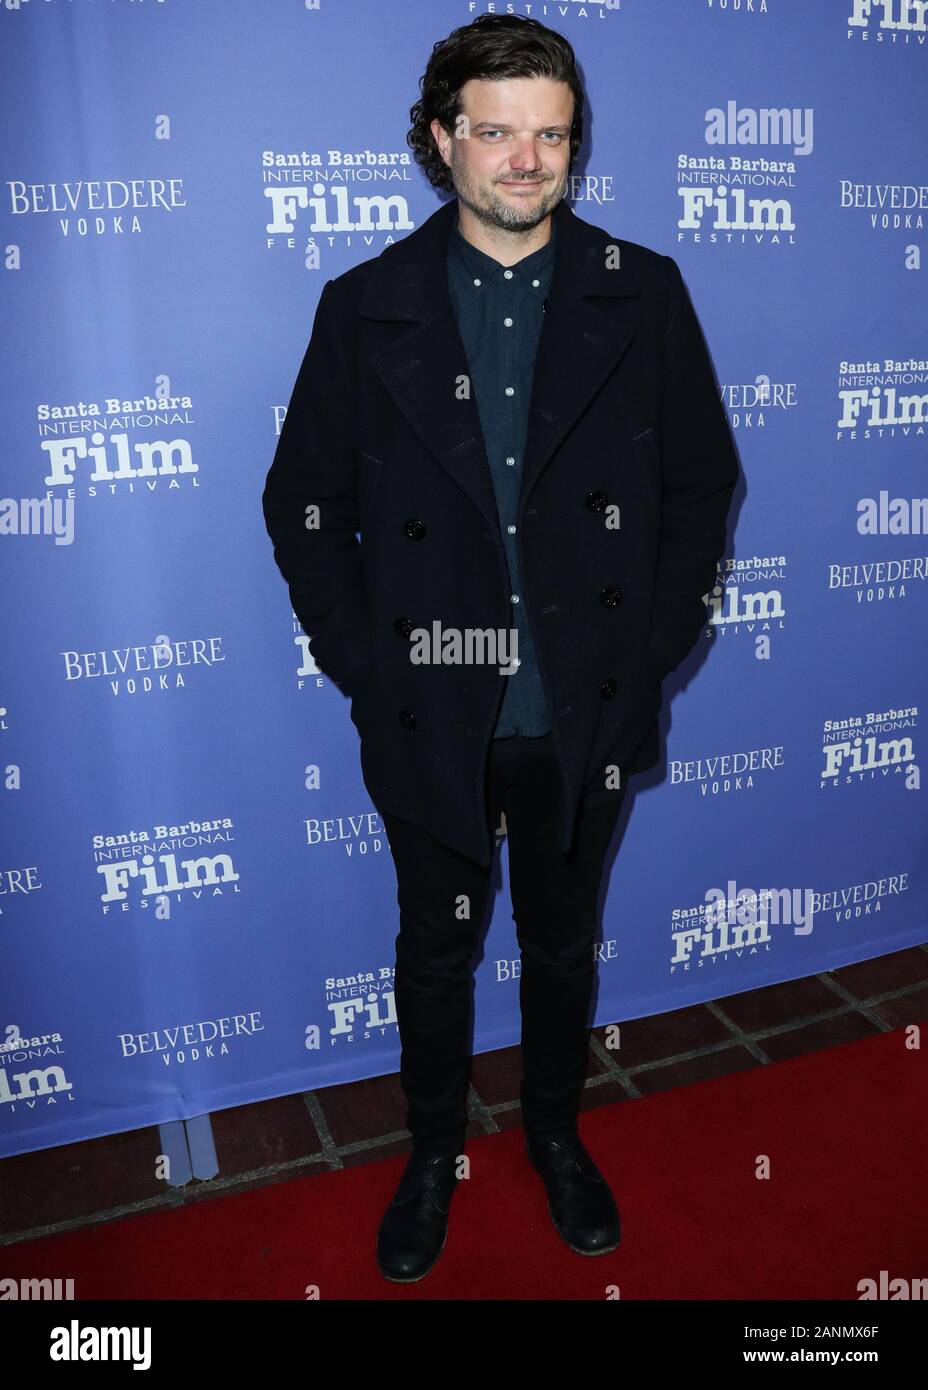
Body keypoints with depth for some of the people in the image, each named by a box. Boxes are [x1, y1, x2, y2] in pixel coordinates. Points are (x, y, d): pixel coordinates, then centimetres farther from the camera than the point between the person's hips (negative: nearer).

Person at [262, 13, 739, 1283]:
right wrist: (359, 660, -6)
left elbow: (703, 479, 3)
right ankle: (435, 1150, 44)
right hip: (432, 719, 0)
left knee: (563, 942, 20)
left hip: (588, 715, 1)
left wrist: (656, 647, -4)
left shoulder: (643, 295, -1)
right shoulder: (366, 307, -2)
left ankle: (556, 1130, 47)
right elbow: (303, 501, 2)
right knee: (436, 949, 18)